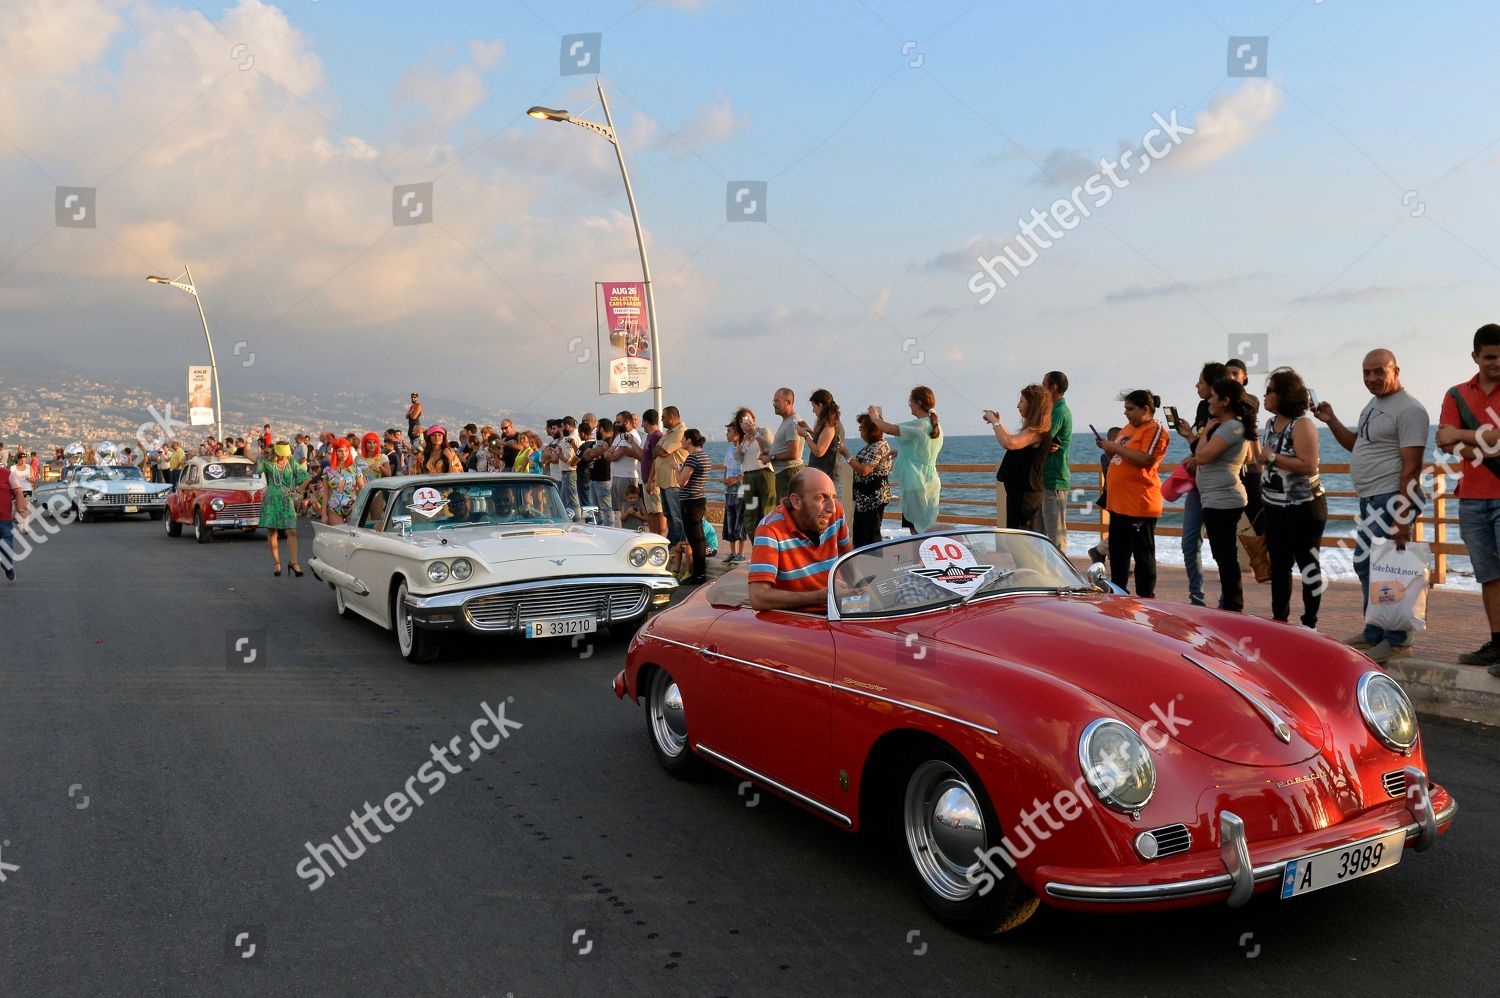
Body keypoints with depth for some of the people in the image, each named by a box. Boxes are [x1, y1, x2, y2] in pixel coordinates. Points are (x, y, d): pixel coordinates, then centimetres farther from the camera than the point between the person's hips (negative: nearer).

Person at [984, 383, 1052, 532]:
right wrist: (998, 423, 21)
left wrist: (994, 421, -21)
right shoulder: (1035, 429, 14)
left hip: (1024, 492, -11)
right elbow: (1014, 442, 31)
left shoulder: (1036, 430, -19)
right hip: (1021, 489, 11)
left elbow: (1009, 443, -35)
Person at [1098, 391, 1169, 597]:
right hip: (1118, 503, 9)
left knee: (1143, 554, -3)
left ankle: (1146, 597, 4)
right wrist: (1107, 448, 7)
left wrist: (1116, 447, -17)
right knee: (1117, 553, 14)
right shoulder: (1128, 427, 18)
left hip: (1140, 505, -9)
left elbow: (1146, 460, -22)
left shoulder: (1155, 429, -9)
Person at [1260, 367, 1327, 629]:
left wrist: (1272, 457, -19)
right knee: (1278, 565, 12)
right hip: (1274, 507, 8)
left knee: (1308, 565, 2)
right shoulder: (1271, 423, 11)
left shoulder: (1302, 424, -13)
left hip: (1303, 507, -8)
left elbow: (1308, 465, -24)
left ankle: (1310, 622, 9)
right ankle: (1279, 619, 21)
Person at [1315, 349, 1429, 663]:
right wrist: (1332, 422, 13)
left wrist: (1402, 518, -23)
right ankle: (1374, 634, 27)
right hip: (1370, 500, 10)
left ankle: (1397, 642, -1)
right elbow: (1356, 444, 29)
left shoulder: (1409, 410, -13)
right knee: (1364, 565, 16)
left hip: (1392, 501, -10)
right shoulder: (1372, 406, 16)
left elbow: (1411, 467, -19)